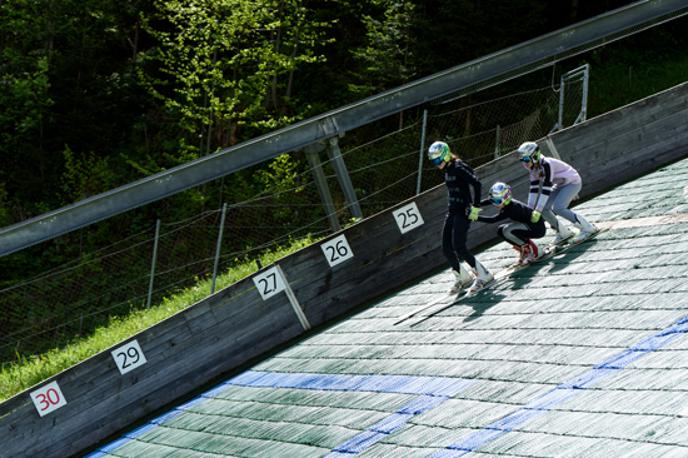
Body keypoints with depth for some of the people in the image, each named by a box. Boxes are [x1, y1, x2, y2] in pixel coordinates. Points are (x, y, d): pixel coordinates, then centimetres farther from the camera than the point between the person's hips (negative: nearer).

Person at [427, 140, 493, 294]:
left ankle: (483, 275, -4)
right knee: (447, 249, 4)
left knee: (459, 247, -16)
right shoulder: (447, 170, 12)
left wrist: (475, 207, -22)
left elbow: (477, 184, -22)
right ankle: (463, 277, 20)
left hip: (463, 211, -9)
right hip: (452, 211, 9)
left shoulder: (459, 168, -15)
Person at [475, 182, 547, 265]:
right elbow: (488, 201, 12)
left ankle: (533, 250, -9)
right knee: (501, 230, 6)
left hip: (538, 228, -9)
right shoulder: (506, 202, -5)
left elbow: (493, 219, -37)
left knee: (507, 231, -24)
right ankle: (525, 249, 11)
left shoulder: (512, 208, -30)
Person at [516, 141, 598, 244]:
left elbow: (546, 189, -35)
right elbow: (534, 189, -1)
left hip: (573, 183, -8)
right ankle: (563, 232, 10)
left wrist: (538, 211, -36)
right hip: (560, 185, 8)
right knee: (544, 208, -6)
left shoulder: (546, 164, -31)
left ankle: (588, 228, -14)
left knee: (557, 208, -24)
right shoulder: (533, 169, -5)